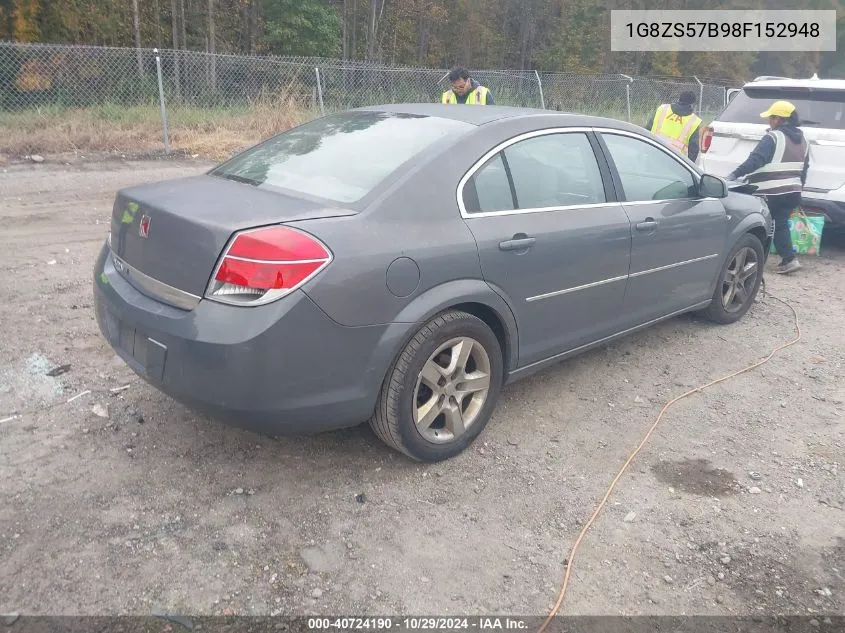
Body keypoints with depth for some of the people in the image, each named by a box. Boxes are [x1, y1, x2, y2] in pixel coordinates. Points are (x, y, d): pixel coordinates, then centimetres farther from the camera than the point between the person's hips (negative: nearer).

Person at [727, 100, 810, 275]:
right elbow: (804, 168, 23)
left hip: (771, 192, -8)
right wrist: (798, 187, 33)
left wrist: (735, 174, -25)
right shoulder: (802, 140, 16)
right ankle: (789, 259, 7)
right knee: (780, 224, 13)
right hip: (792, 191, 8)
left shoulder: (773, 137, -11)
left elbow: (755, 160, -23)